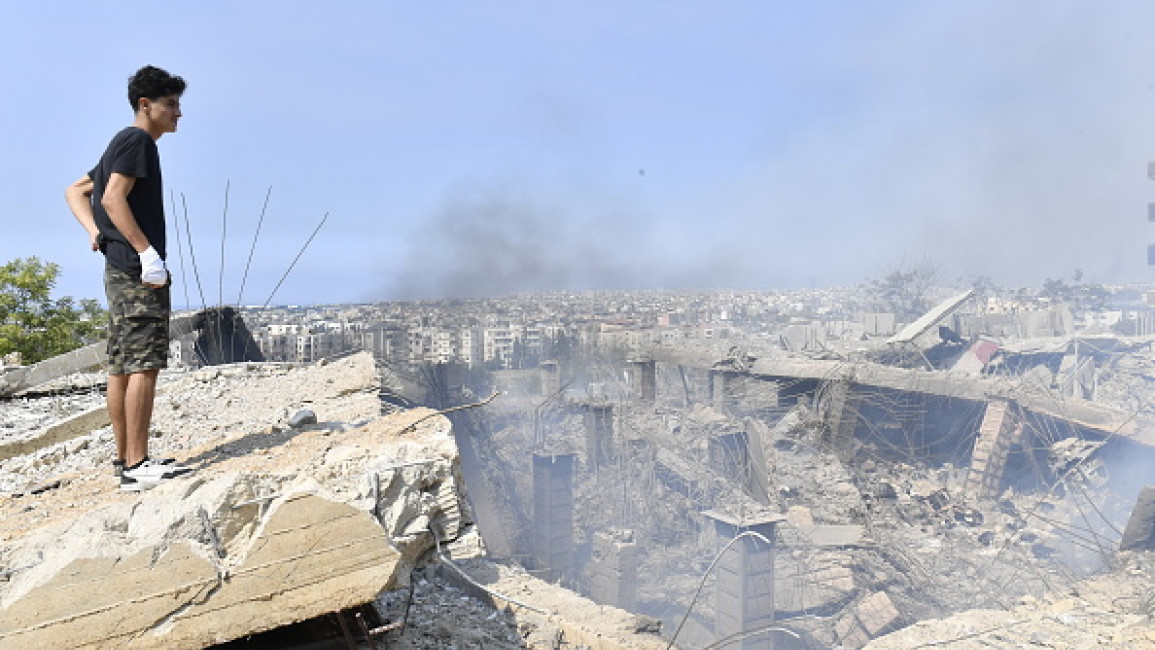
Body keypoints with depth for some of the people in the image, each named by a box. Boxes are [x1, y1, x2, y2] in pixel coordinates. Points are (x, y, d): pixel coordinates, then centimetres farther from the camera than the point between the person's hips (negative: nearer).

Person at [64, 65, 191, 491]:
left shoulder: (123, 144, 24)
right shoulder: (138, 140, -6)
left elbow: (75, 191, 24)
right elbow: (113, 198, -17)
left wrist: (94, 231, 8)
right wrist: (147, 252, -21)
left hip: (120, 270, 10)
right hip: (137, 269, -10)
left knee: (122, 366, 9)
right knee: (145, 364, -12)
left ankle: (125, 459, 15)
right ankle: (137, 465, -12)